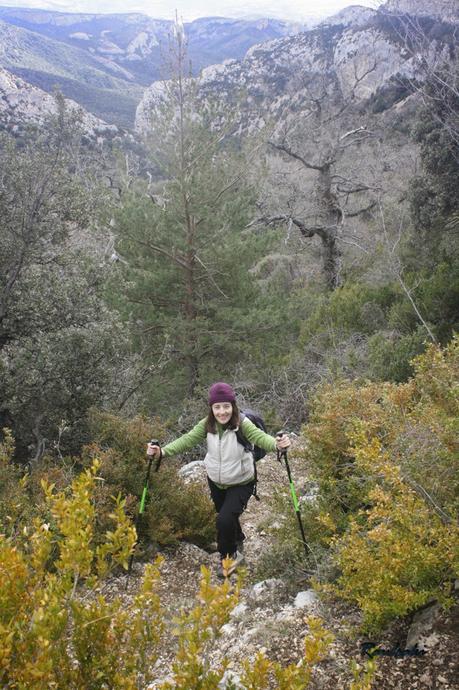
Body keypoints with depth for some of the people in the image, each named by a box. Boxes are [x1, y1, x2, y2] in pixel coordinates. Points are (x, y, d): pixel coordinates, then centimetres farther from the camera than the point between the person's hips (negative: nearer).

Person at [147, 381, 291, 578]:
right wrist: (162, 452, -41)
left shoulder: (242, 424, -26)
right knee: (225, 517, 22)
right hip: (216, 481, 4)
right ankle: (238, 542, 56)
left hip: (241, 483, -4)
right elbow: (187, 440, -24)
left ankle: (228, 556, 12)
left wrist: (276, 444, -63)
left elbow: (259, 437, -41)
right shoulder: (207, 425, -16)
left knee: (225, 519, -18)